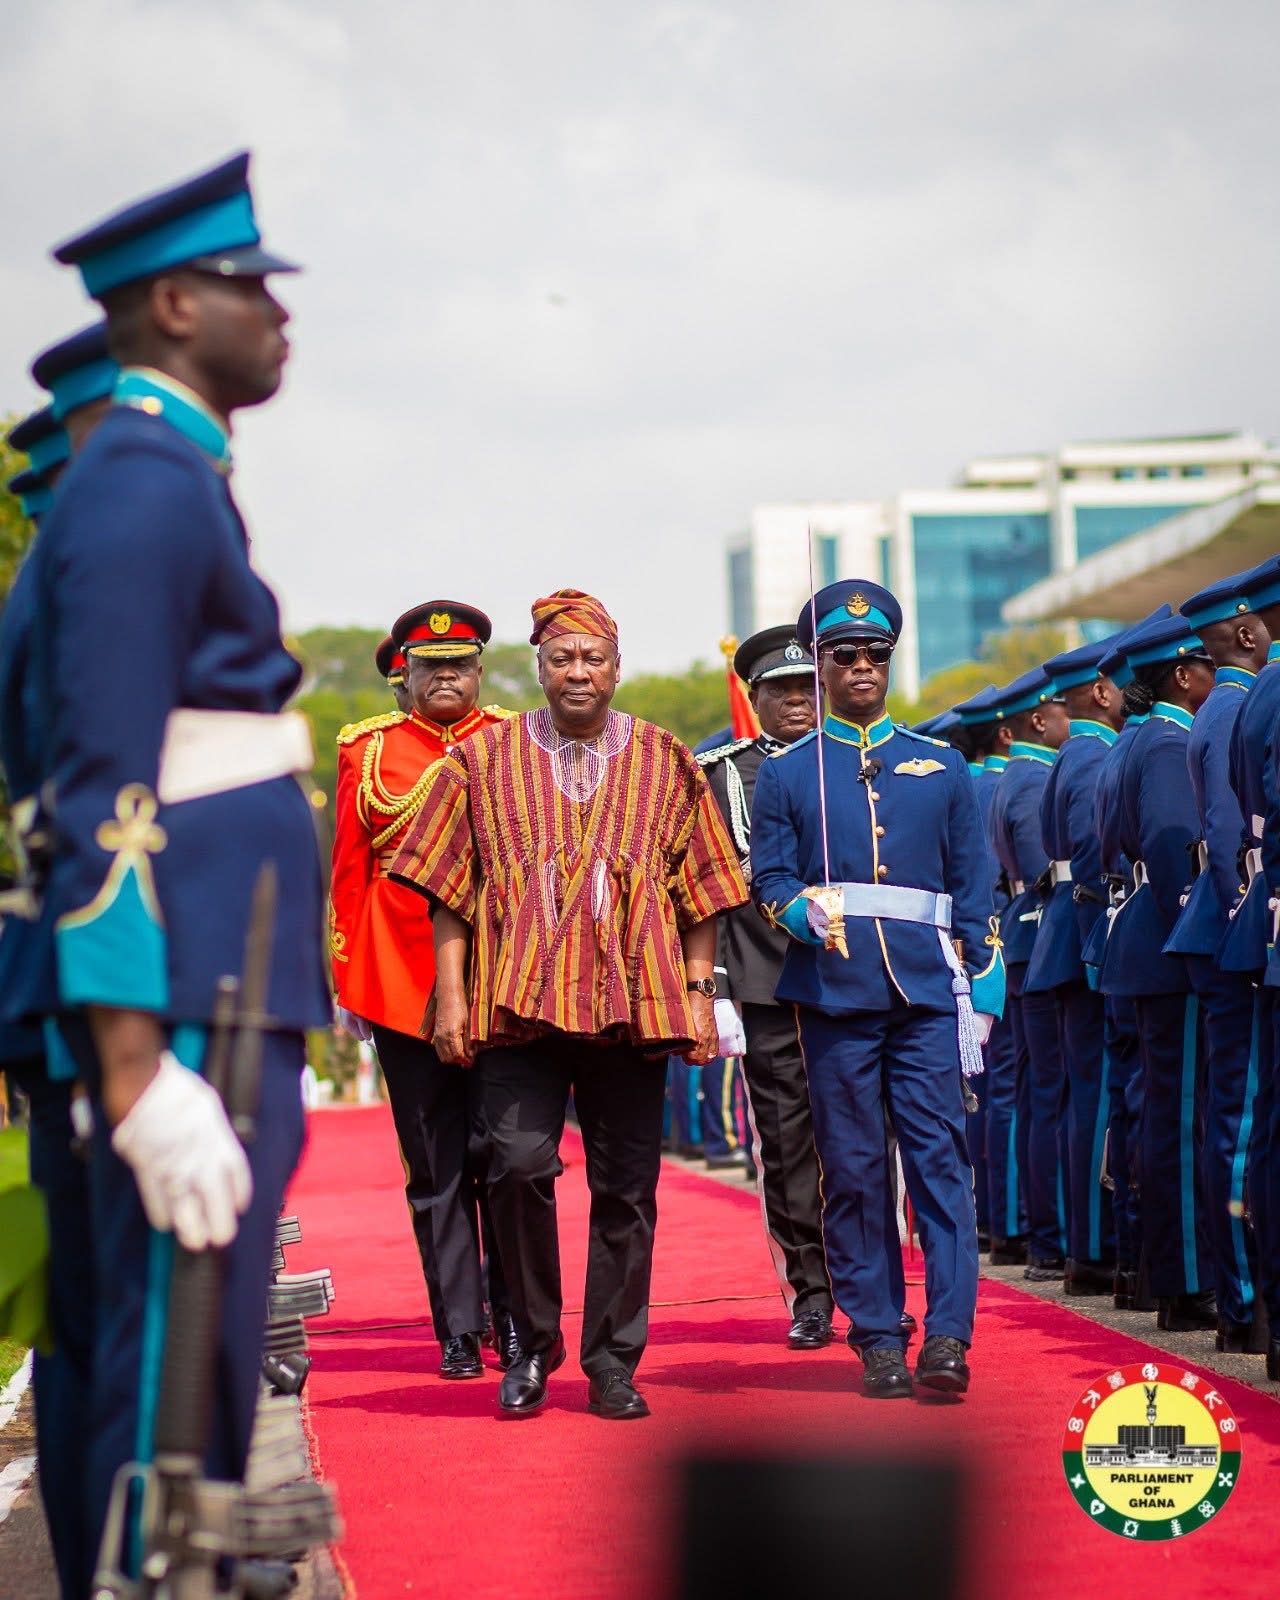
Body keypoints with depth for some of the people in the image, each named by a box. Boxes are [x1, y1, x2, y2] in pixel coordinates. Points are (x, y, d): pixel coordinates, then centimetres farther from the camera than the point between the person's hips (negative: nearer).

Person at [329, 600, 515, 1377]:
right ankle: (460, 1332, 10)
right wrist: (349, 979, 5)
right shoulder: (368, 749, 8)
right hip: (405, 981, 0)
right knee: (435, 1166, 3)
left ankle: (516, 1320, 11)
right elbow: (349, 872, 9)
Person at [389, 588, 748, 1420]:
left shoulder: (665, 761, 12)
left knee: (626, 1188, 2)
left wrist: (700, 994, 5)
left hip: (635, 1001, 1)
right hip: (519, 999, -1)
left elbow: (701, 892, 13)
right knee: (519, 1164, -14)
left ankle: (613, 1364, 13)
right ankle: (534, 1343, 5)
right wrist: (451, 995, 1)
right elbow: (451, 889, 8)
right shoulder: (485, 758, 9)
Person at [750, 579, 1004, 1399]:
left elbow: (975, 886, 12)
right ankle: (879, 1339, 7)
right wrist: (808, 910, -17)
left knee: (941, 1154, -8)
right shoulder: (787, 773, 10)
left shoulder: (941, 766, 14)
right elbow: (768, 881, 5)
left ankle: (947, 1336, -10)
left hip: (927, 991, 1)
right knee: (853, 1170, 1)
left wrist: (984, 987, 5)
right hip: (835, 990, 0)